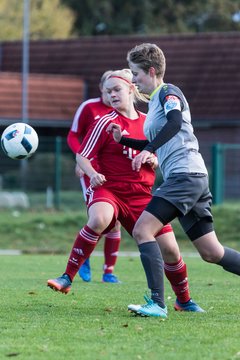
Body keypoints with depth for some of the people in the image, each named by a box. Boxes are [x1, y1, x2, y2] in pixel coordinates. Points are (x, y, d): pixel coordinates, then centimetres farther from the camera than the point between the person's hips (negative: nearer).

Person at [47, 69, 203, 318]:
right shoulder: (106, 123, -4)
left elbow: (160, 159, 20)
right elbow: (82, 156, -4)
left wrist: (153, 160, -4)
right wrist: (92, 174, -24)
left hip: (142, 196, 4)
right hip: (108, 190, -4)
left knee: (171, 249, -1)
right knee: (98, 220, -39)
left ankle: (184, 300, 25)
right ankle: (67, 278, -28)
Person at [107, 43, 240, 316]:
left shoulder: (169, 92, -4)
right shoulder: (154, 102, 24)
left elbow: (175, 123, -25)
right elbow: (153, 144, 36)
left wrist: (148, 150, -35)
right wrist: (123, 140, 24)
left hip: (185, 174, -10)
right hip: (193, 180, 10)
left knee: (142, 230, -17)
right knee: (211, 253, 8)